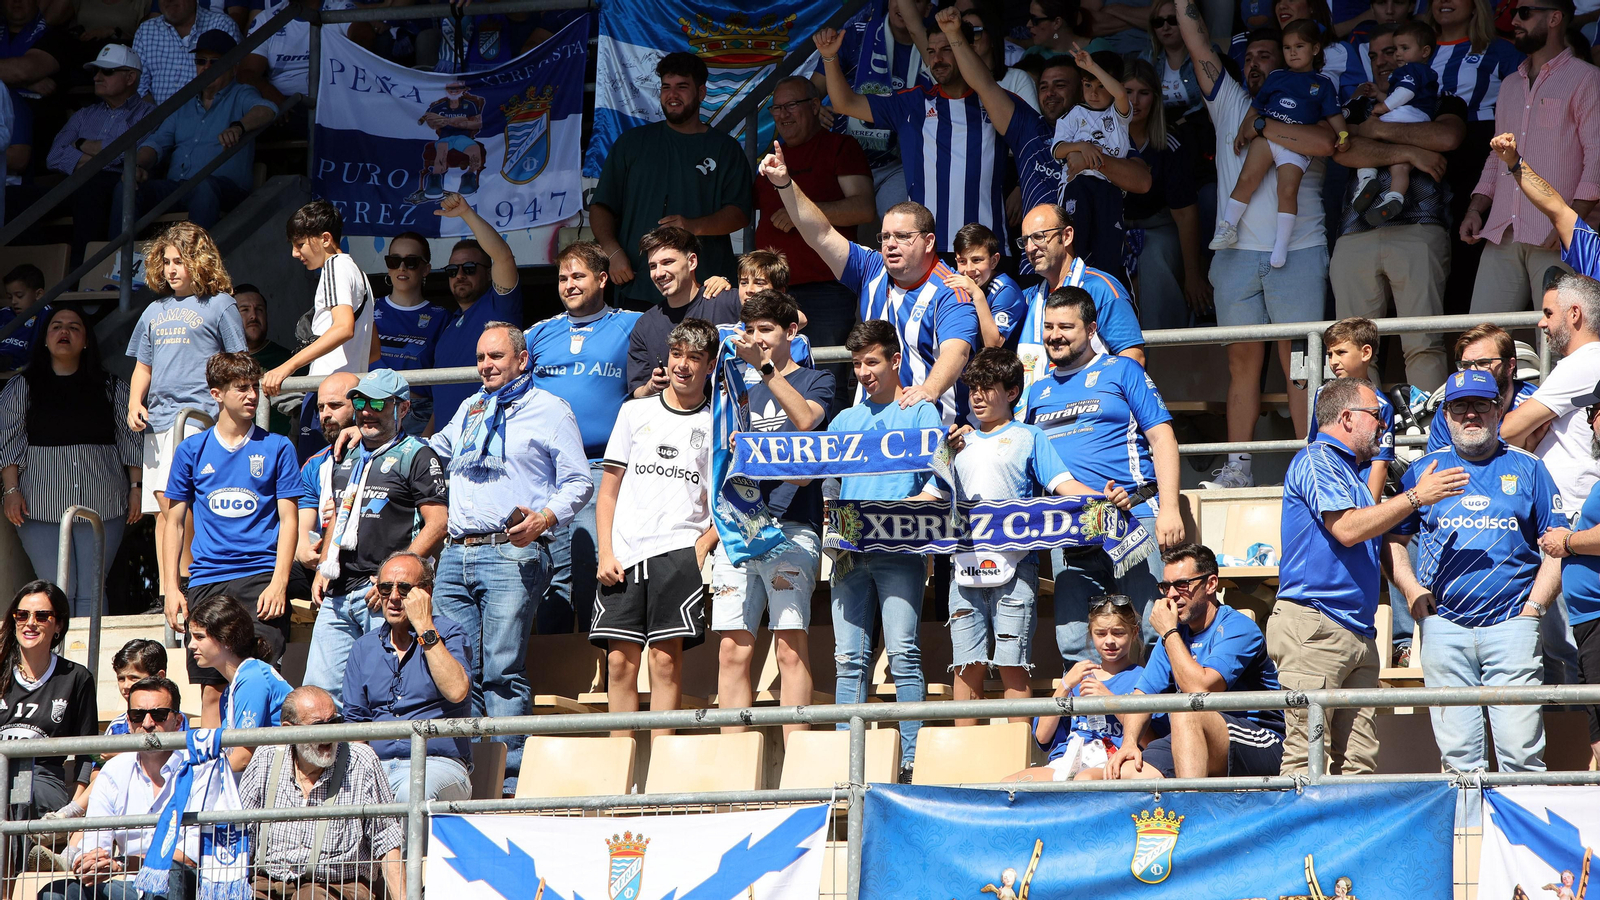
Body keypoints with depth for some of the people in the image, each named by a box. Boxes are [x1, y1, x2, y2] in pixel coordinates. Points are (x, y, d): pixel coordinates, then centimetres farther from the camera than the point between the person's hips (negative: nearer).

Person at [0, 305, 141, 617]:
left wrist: (136, 487, 3)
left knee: (92, 592, -4)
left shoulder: (112, 388, 12)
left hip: (102, 506, 1)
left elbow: (131, 440, 12)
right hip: (41, 506, -1)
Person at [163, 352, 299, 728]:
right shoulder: (192, 450, 11)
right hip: (206, 581, 2)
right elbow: (175, 521, 14)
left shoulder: (276, 448, 6)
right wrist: (172, 587, 6)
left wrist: (278, 583, -8)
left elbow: (288, 520, 4)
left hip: (260, 580, -2)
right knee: (212, 689, 1)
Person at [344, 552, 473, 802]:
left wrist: (425, 627, -12)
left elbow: (456, 691, -16)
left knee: (413, 791, -40)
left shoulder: (449, 634, 5)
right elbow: (354, 721, 16)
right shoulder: (364, 648, 18)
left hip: (439, 763, -3)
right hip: (378, 765, 3)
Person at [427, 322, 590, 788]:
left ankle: (508, 780, -13)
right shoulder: (470, 410, 24)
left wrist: (545, 517, -16)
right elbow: (433, 453, 42)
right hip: (456, 554, 6)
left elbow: (577, 482, 1)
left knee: (502, 670, -12)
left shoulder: (549, 410, 6)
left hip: (511, 553, -6)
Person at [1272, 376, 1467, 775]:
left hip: (1357, 633, 10)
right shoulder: (1316, 460, -4)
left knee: (1358, 761, 2)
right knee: (1307, 757, -13)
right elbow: (1347, 528, -16)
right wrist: (1416, 497, -12)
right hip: (1313, 626, -9)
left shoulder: (1349, 472, 26)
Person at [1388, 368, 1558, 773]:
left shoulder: (1527, 469, 10)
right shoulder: (1423, 470, 13)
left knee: (1520, 750, -10)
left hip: (1512, 623, -2)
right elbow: (1392, 539, 17)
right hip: (1444, 624, 2)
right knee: (1457, 753, 0)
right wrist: (1412, 591, 1)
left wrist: (1534, 607, -4)